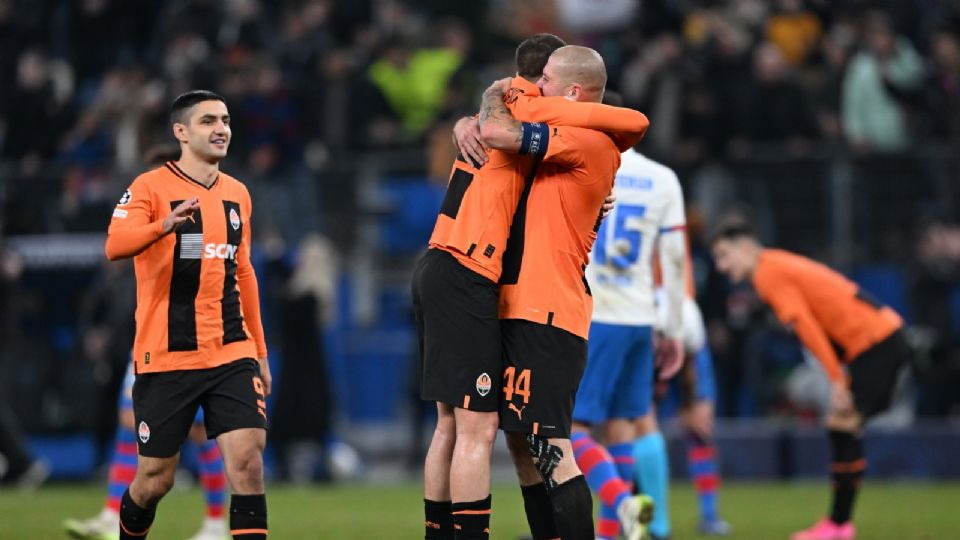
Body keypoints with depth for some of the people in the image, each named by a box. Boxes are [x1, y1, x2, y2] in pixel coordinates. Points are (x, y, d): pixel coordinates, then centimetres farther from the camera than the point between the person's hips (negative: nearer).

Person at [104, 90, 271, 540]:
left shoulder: (237, 194, 12)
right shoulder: (150, 188, -6)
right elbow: (115, 246, -24)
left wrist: (259, 351, 21)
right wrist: (167, 224, -43)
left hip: (231, 355, 4)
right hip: (165, 360, -4)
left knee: (248, 459, -14)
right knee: (155, 480, 4)